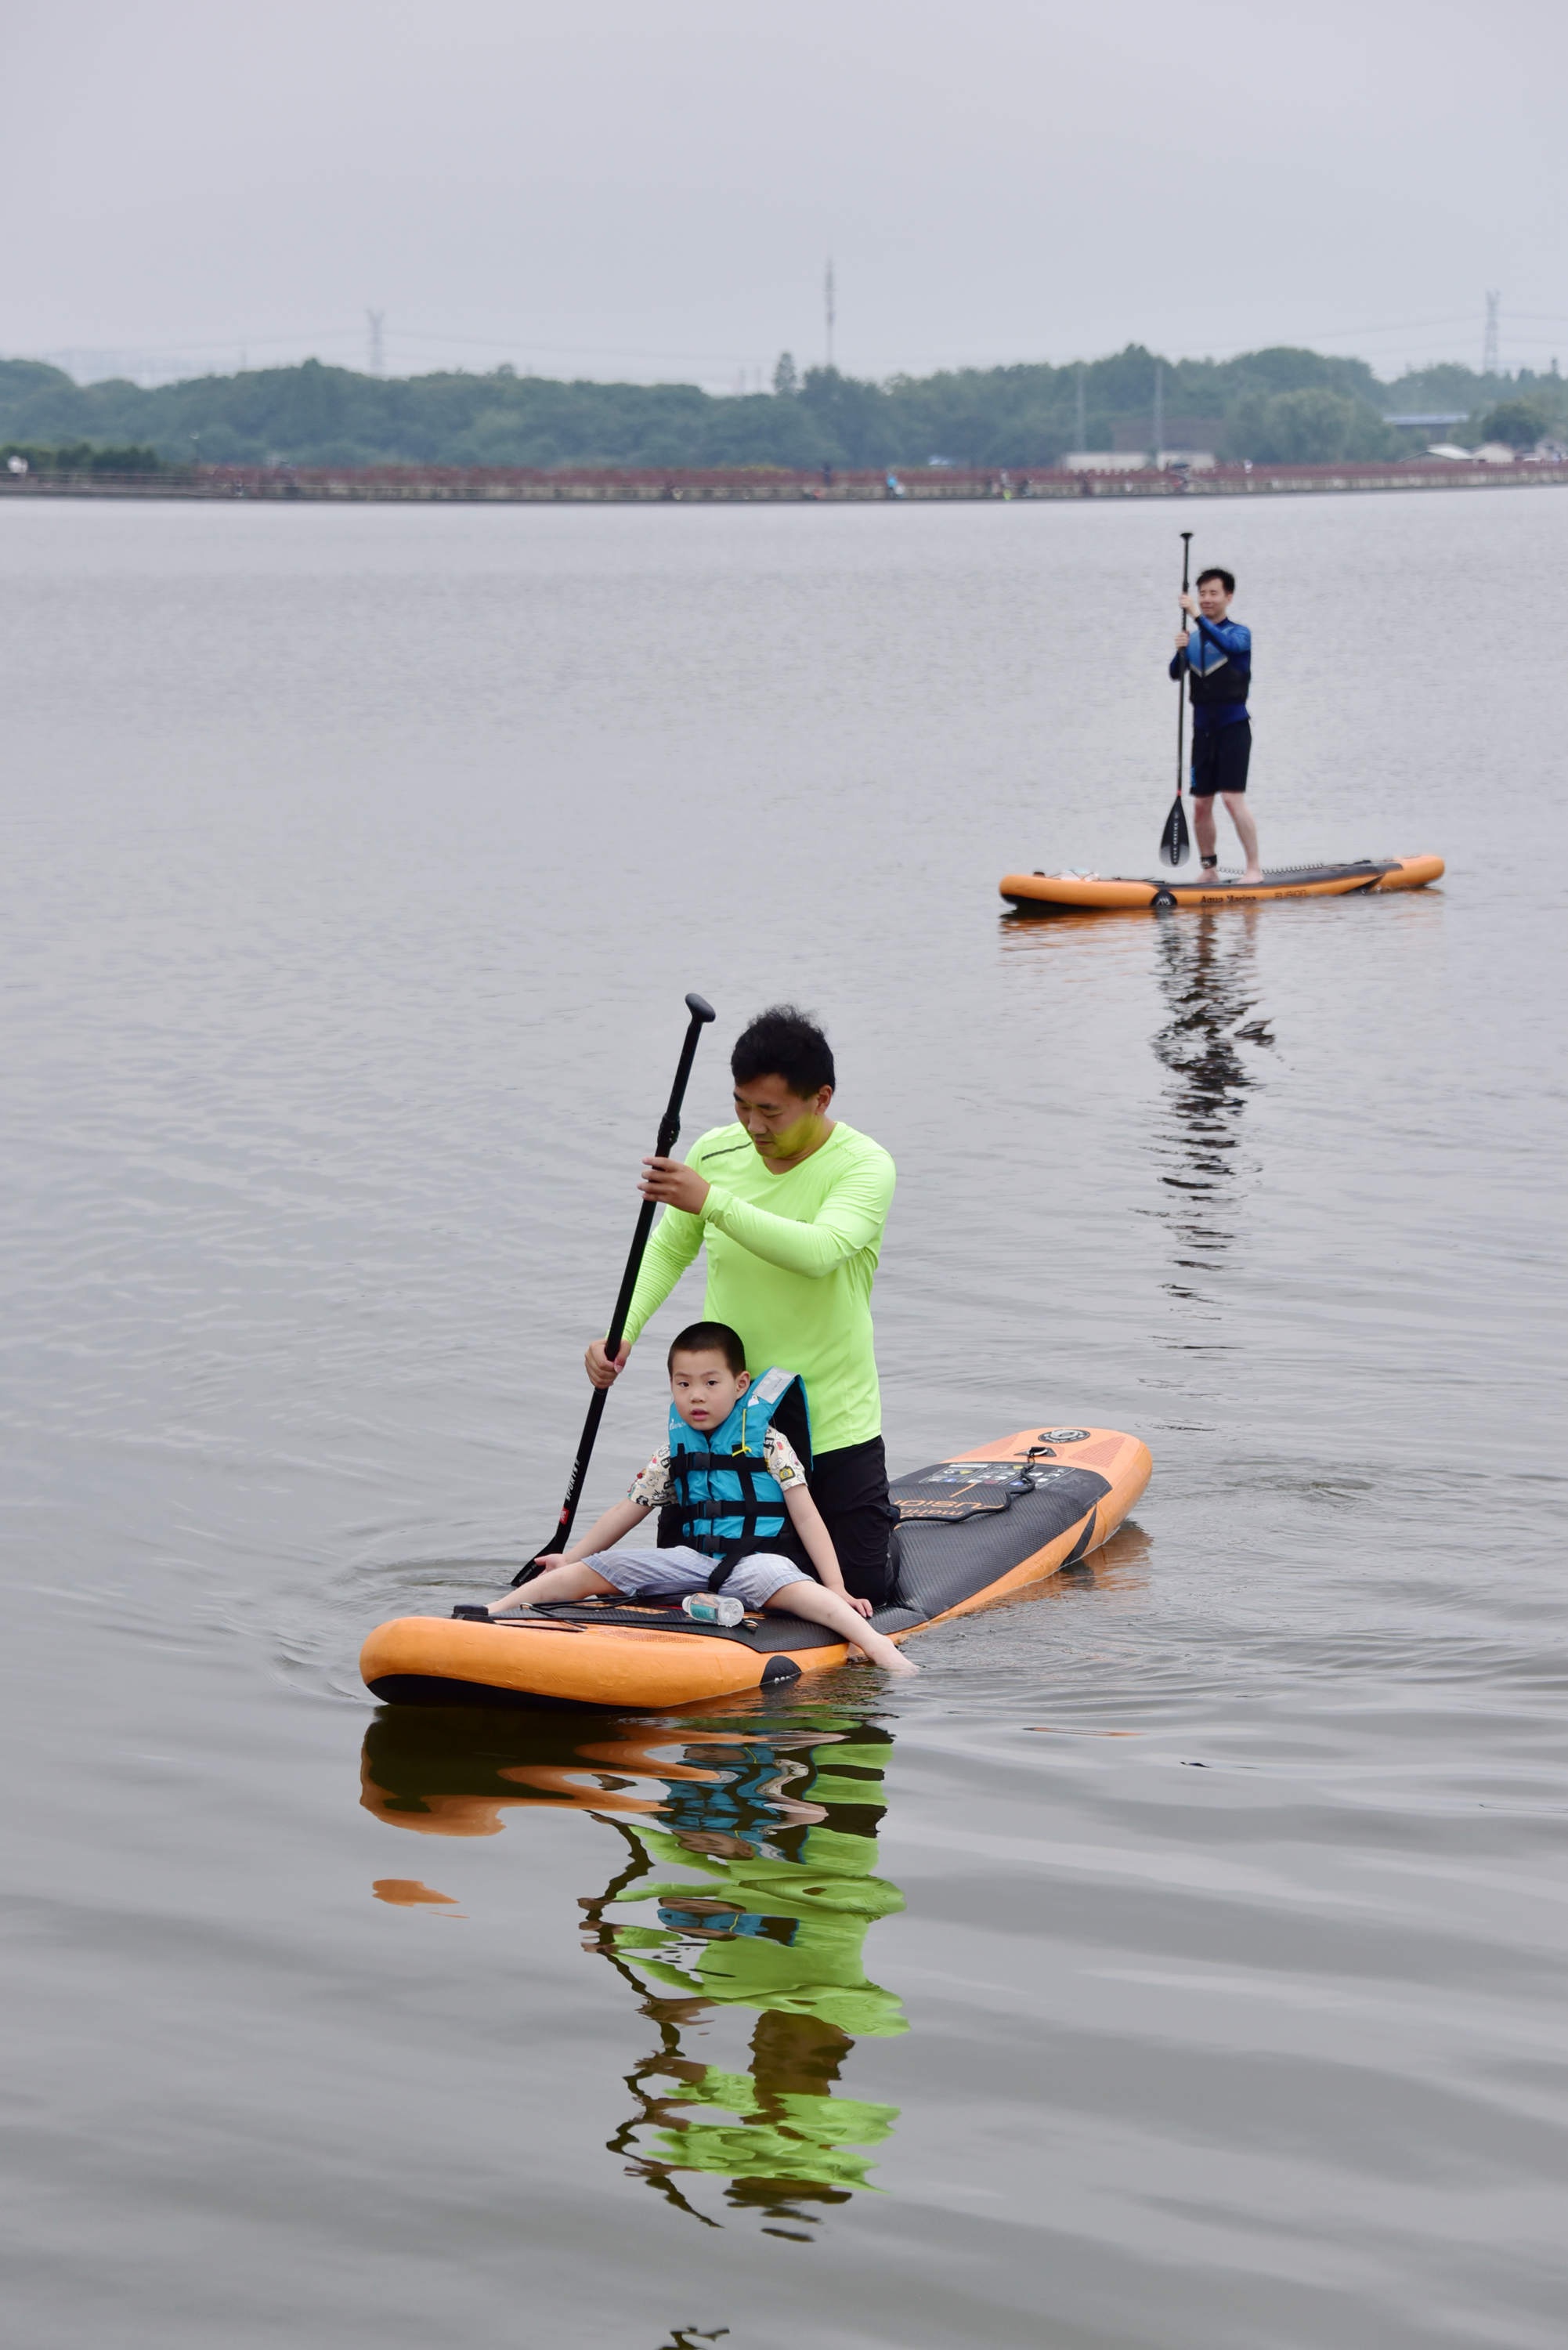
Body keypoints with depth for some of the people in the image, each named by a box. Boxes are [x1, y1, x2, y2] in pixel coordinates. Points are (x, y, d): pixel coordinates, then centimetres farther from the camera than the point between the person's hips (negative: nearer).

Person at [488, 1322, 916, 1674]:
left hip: (758, 1558, -5)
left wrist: (837, 1589, -12)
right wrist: (569, 1558, 19)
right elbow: (629, 1510, 21)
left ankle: (878, 1646, -58)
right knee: (594, 1571, -9)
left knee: (779, 1583, -42)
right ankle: (487, 1614, -8)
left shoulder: (767, 1441, -1)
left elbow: (806, 1517, -4)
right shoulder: (676, 1450, 13)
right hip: (696, 1560, 5)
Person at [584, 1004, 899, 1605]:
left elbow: (818, 1251, -32)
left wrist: (713, 1201, -37)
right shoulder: (715, 1154, 0)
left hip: (834, 1421, -3)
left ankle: (874, 1513, 30)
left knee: (862, 1588, -2)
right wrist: (622, 1333, -5)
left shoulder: (864, 1166, -14)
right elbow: (669, 1249, 11)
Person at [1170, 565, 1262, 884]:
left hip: (1233, 726, -5)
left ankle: (1254, 868, -11)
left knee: (1233, 798, -15)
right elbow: (1176, 673, -1)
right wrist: (1180, 651, -21)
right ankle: (1209, 870, 16)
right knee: (1201, 804, 6)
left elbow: (1227, 646, -26)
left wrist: (1198, 616, -34)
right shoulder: (1194, 637, 12)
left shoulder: (1239, 633, -2)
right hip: (1203, 728, 5)